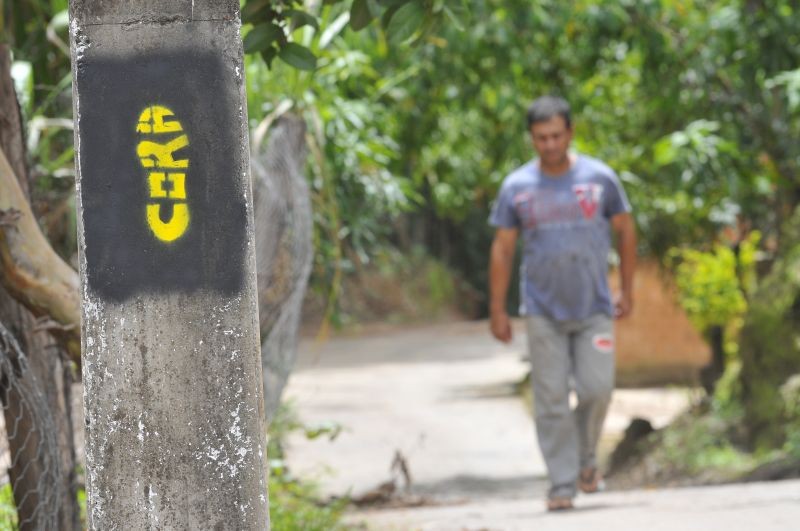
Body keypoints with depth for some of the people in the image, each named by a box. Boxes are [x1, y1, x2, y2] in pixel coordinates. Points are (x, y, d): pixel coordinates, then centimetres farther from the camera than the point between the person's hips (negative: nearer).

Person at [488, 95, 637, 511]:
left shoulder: (600, 178, 0)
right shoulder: (517, 187, 1)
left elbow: (625, 231, 10)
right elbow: (502, 250, 5)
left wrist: (627, 291, 9)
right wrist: (497, 311, 2)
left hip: (594, 308, 0)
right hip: (543, 312, 0)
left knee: (596, 388, -8)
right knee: (551, 399, -3)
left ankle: (586, 458, 18)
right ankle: (562, 484, 2)